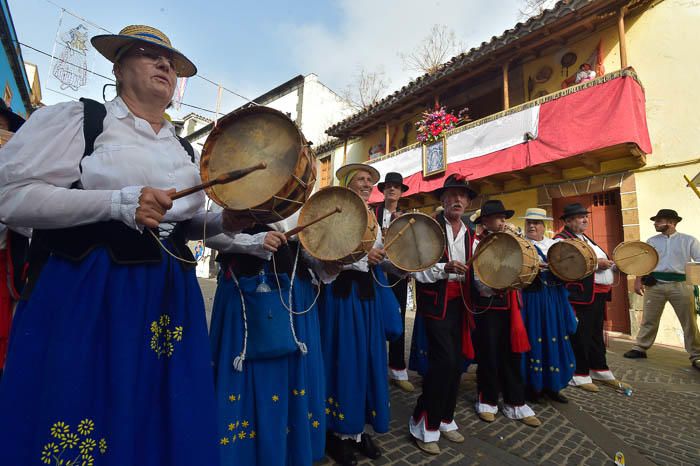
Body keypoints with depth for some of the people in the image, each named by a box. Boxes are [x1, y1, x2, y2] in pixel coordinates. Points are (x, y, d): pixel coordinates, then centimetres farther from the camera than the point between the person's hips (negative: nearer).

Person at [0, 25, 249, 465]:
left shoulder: (186, 151, 15)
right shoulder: (75, 118, 0)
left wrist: (224, 221, 2)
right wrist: (119, 203, -20)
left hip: (171, 295, 5)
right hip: (85, 292, -4)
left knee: (167, 424, 12)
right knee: (76, 428, 3)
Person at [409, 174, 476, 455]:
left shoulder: (469, 234, 13)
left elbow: (470, 272, 17)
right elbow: (417, 268, -14)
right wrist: (444, 268, -27)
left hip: (459, 302, 7)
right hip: (436, 302, -7)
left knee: (457, 362, 10)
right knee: (444, 361, -10)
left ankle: (444, 419, 30)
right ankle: (424, 424, 10)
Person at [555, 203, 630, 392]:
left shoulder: (586, 239, 20)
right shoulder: (562, 239, -11)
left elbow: (602, 260, 27)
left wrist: (611, 264, 7)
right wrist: (596, 264, -21)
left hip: (599, 294, 9)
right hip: (580, 296, -9)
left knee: (597, 334, 18)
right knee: (580, 336, 0)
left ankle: (600, 371, 31)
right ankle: (580, 375, 13)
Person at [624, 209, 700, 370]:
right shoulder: (651, 241, 10)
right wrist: (638, 280, -2)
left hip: (680, 285, -1)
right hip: (655, 284, 2)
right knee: (649, 319, 7)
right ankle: (640, 348, 16)